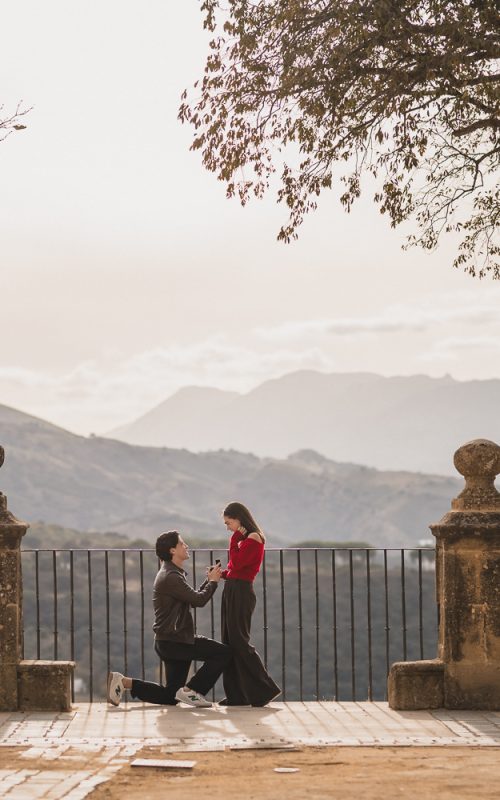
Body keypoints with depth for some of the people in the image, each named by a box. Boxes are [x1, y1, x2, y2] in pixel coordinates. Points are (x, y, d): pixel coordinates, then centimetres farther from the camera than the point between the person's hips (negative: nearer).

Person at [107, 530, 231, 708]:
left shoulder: (171, 574, 19)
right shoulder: (171, 577, -15)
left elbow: (192, 598, 21)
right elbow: (198, 600, -17)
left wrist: (208, 581, 13)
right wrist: (213, 581, -2)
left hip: (172, 641, 10)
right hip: (173, 641, -10)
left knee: (171, 697, 12)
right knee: (223, 652, -15)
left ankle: (124, 682, 10)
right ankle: (190, 690, -10)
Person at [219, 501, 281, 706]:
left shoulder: (254, 538, -10)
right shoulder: (243, 539, 17)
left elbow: (237, 563, -18)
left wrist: (235, 539, -9)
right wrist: (221, 574, 1)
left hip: (241, 592, -10)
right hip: (231, 591, 10)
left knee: (239, 642, -8)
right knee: (230, 642, 8)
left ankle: (265, 689, -4)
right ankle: (237, 694, 11)